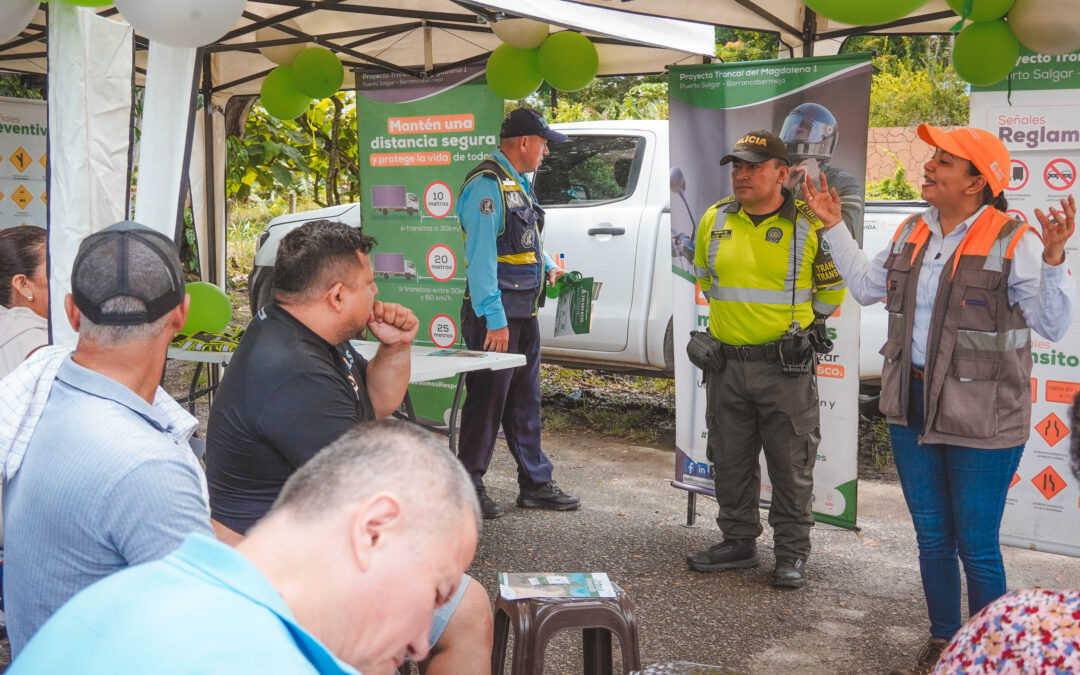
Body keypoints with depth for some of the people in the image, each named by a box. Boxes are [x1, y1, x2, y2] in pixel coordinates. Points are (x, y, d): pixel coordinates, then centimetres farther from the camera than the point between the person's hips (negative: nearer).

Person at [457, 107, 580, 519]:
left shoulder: (518, 183, 16)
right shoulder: (487, 185, -15)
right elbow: (480, 256, -22)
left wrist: (549, 267, 24)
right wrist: (493, 319, -24)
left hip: (523, 313, 10)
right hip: (496, 314, -10)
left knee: (525, 400, 14)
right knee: (487, 398, -3)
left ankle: (535, 483, 23)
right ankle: (469, 485, 9)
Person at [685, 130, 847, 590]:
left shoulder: (810, 224, -5)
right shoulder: (715, 221, 5)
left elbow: (833, 284, 10)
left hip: (786, 366, -4)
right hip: (726, 363, 4)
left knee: (791, 465, 3)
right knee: (730, 461, 12)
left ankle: (792, 553, 16)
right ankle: (738, 542, 27)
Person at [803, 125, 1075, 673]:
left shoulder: (1013, 242, -14)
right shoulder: (912, 233, 5)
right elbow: (867, 287, 18)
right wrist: (834, 226, 17)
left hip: (981, 419, -6)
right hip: (912, 408, 6)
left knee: (976, 547, 4)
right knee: (931, 537, 18)